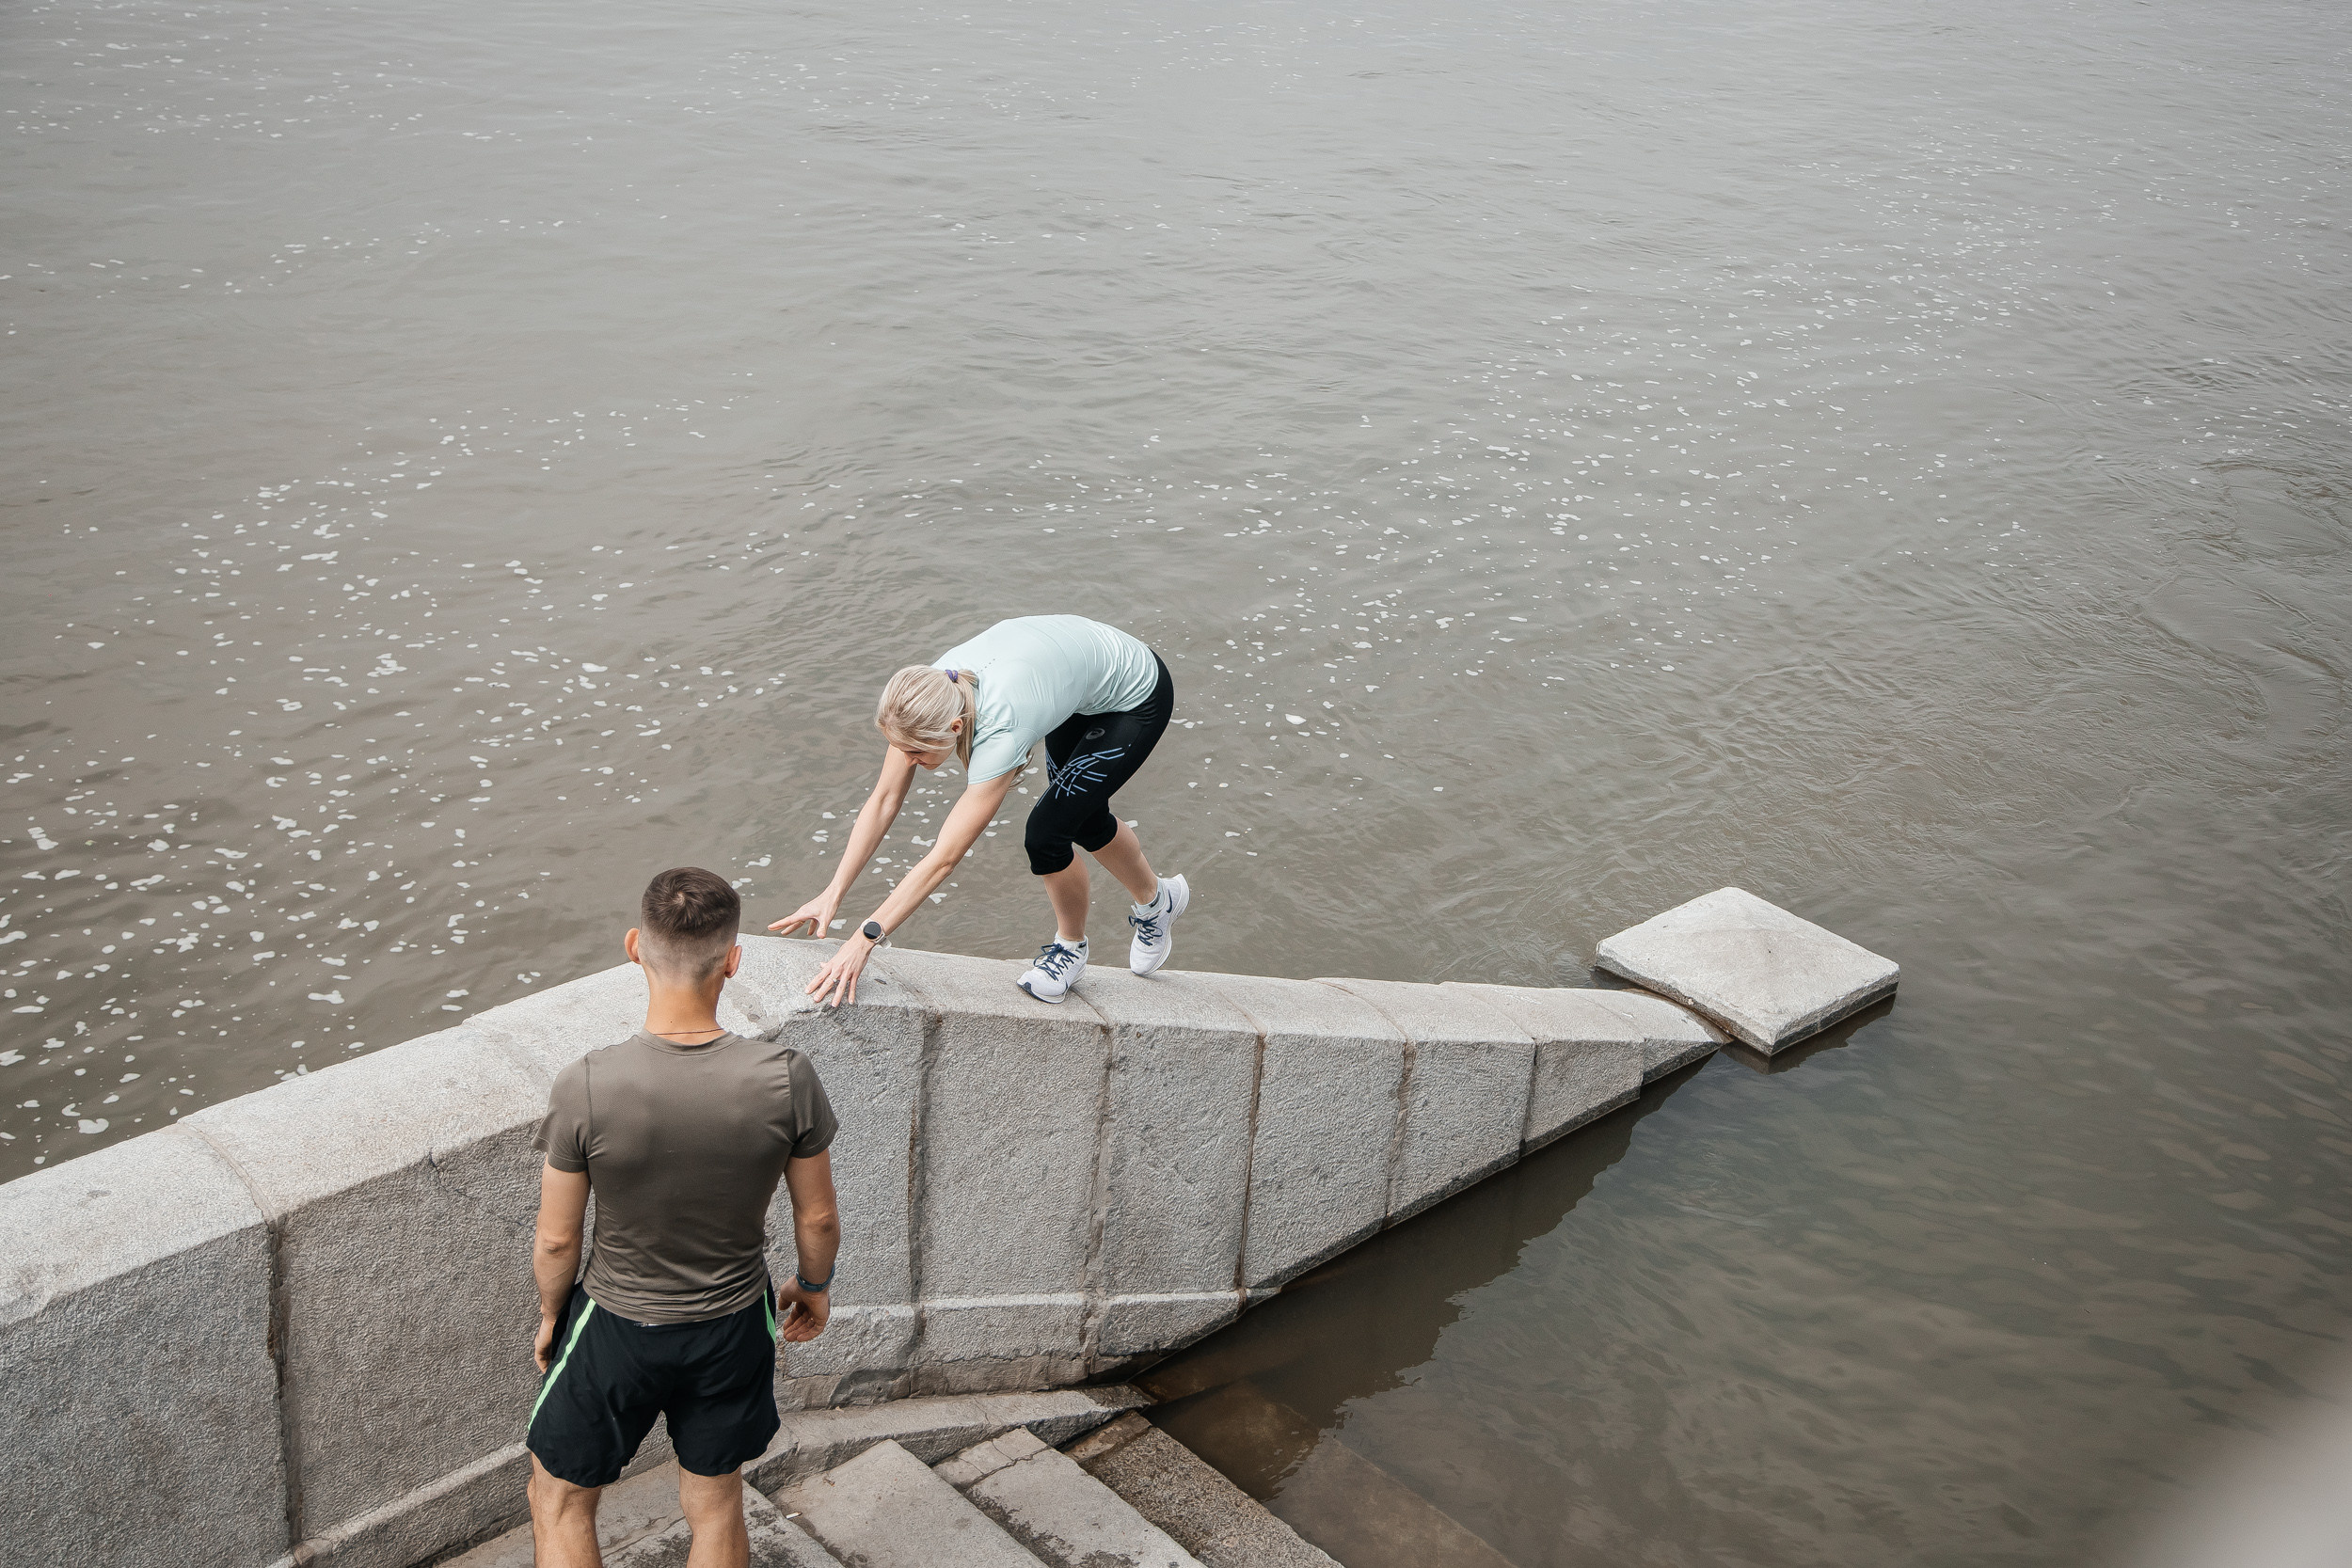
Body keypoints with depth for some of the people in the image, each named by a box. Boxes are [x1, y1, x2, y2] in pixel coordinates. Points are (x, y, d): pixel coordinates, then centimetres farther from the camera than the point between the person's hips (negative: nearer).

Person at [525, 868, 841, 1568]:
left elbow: (557, 1240, -14)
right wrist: (814, 1285, 12)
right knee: (716, 1507, 24)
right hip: (734, 1326, 2)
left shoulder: (585, 1089, -28)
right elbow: (818, 1218, -9)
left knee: (560, 1501, 24)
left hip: (616, 1326, -2)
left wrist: (550, 1315, 7)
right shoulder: (786, 1079, -24)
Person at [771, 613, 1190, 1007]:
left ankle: (1070, 948, 17)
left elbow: (943, 860, -40)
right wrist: (832, 895, -20)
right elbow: (883, 800, -16)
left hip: (1137, 699, -7)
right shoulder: (926, 694, -25)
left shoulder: (999, 730, -42)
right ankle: (1158, 898, 50)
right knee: (1084, 819, 22)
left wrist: (863, 940, -39)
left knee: (1046, 833, -12)